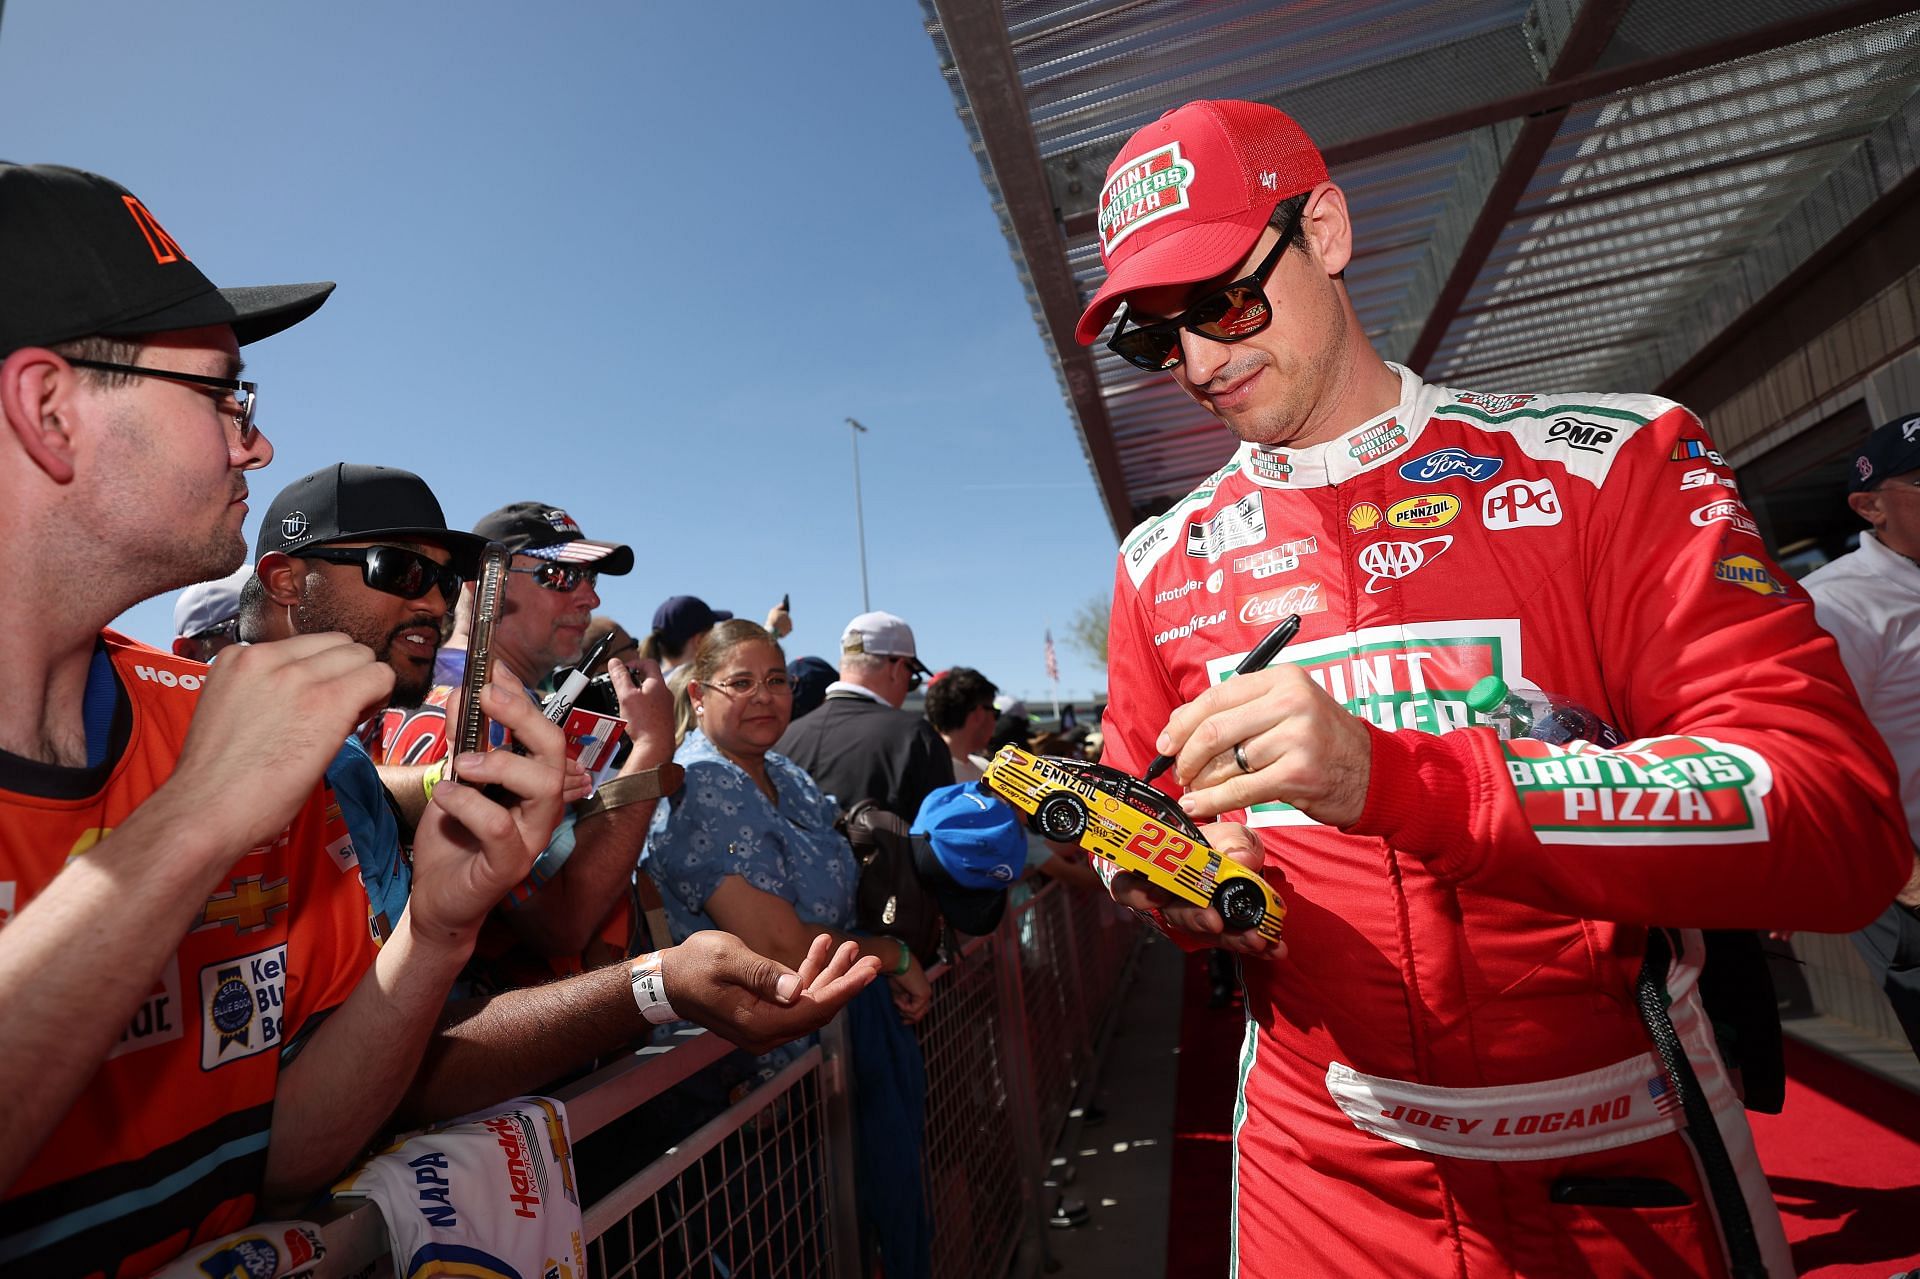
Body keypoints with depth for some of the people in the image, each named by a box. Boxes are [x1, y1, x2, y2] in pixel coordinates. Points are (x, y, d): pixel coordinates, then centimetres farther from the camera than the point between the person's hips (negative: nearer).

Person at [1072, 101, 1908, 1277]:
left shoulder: (1610, 461, -8)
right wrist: (1165, 879, -17)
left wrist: (1393, 776, -32)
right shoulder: (1163, 564, -1)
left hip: (1626, 1177, -1)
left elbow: (1842, 822, -18)